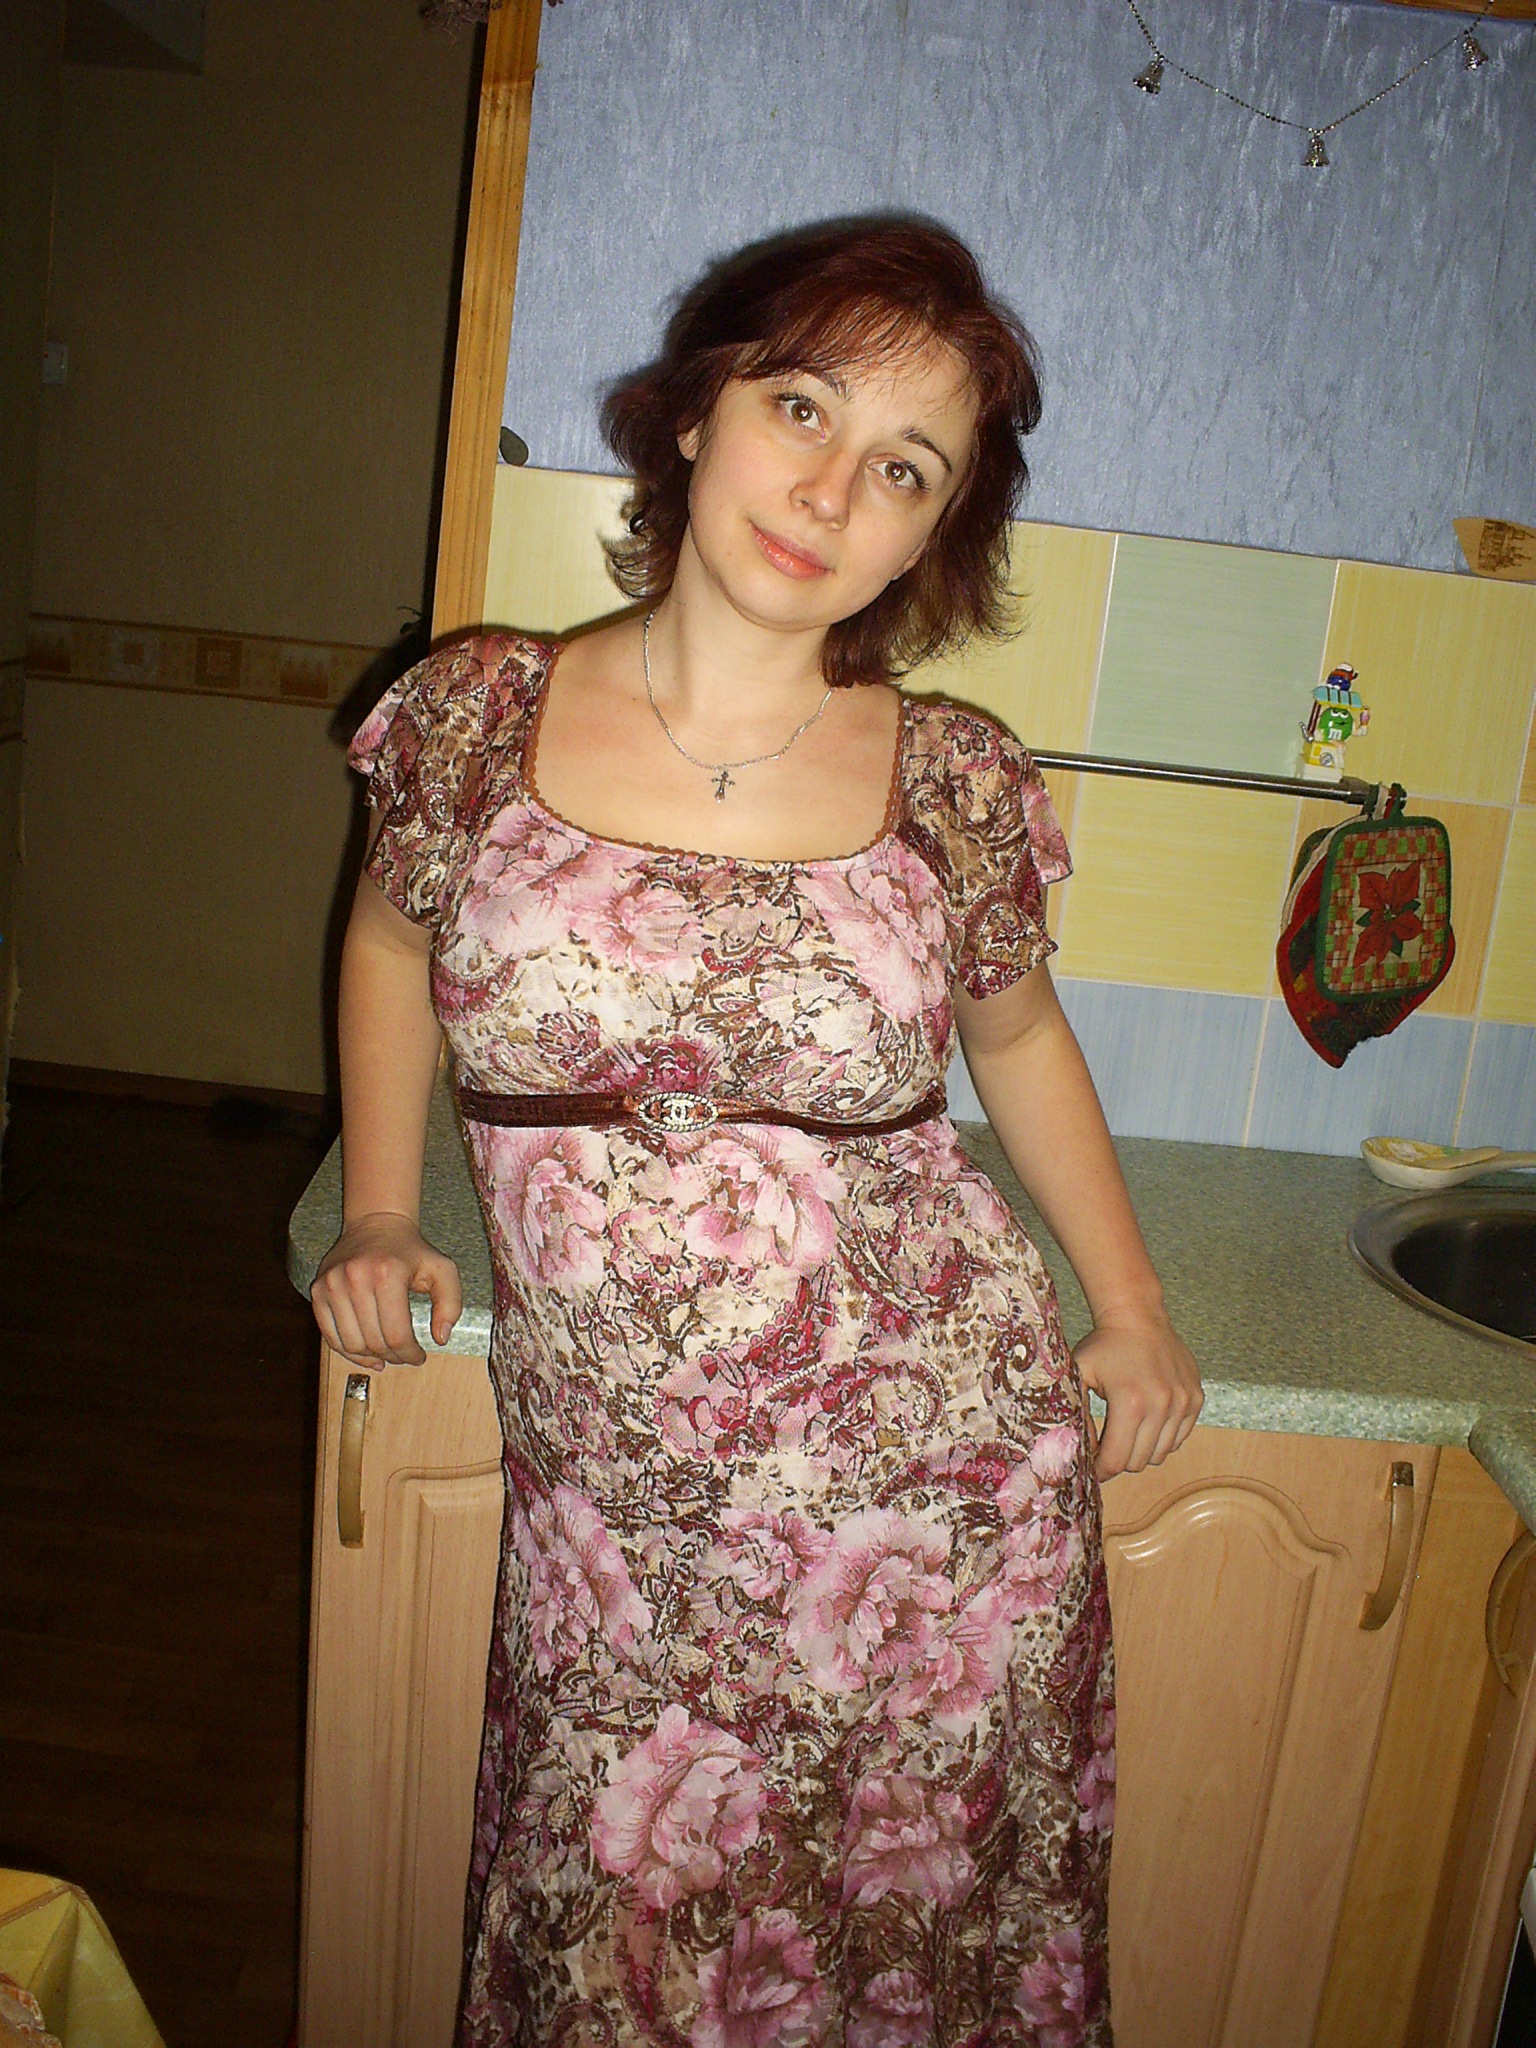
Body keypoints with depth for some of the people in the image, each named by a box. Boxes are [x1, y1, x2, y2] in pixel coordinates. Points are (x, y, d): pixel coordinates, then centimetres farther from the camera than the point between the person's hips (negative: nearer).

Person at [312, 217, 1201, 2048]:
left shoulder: (957, 788, -5)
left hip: (937, 1493, 0)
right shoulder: (480, 719, -5)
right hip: (610, 1517, 1)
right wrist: (377, 1219, 7)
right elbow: (392, 943, 14)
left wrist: (1132, 1311, 10)